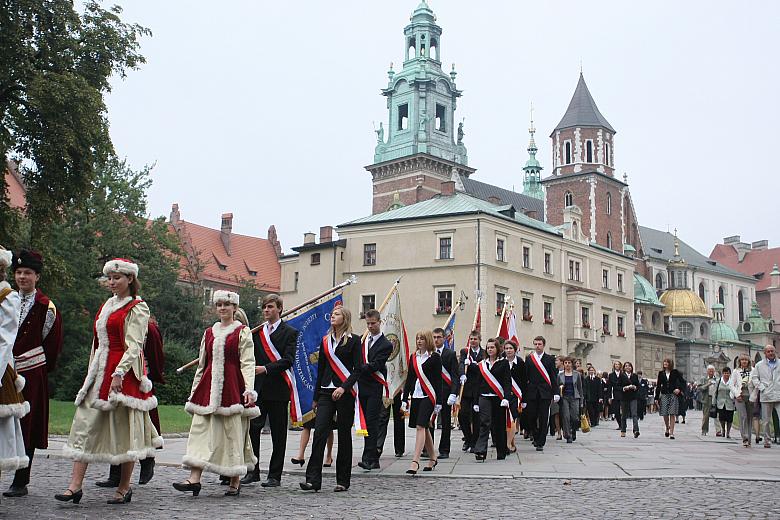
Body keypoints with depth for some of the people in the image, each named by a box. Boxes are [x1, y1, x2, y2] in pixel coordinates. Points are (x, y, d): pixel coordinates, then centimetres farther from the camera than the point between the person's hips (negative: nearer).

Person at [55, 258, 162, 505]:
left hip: (124, 372, -7)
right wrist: (92, 371, 17)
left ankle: (124, 487, 11)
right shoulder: (107, 305, 18)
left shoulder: (137, 307, -5)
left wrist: (119, 373, -22)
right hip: (99, 371, 8)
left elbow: (134, 346, -13)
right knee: (84, 425, 0)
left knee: (124, 428, 0)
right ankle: (75, 486, 0)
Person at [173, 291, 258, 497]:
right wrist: (194, 390, 17)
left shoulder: (242, 332, 1)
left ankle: (235, 482, 10)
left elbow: (248, 363, -6)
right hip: (209, 387, 5)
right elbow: (202, 364, 19)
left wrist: (249, 389, -17)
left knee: (233, 432, 0)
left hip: (232, 386, -5)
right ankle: (194, 478, -9)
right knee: (200, 429, -5)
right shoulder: (209, 332, 15)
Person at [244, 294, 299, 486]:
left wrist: (266, 368, -21)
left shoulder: (289, 332, 1)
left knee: (278, 433, 3)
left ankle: (275, 476, 10)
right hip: (258, 388, 4)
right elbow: (252, 357, 16)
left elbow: (288, 360, -10)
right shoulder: (257, 331, 15)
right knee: (252, 428, -2)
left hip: (278, 389, -4)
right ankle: (253, 472, 10)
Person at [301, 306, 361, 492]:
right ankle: (313, 479, -9)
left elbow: (358, 369, -6)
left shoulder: (354, 340, 0)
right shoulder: (325, 340, 15)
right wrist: (316, 397, 16)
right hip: (326, 392, 4)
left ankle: (343, 480, 11)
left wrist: (344, 387, -19)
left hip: (345, 392, -4)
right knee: (319, 432, -8)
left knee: (344, 435, 2)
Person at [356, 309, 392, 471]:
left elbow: (375, 365, -14)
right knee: (366, 423, 8)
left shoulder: (386, 345, -3)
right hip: (362, 386, 6)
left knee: (372, 422, -12)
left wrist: (358, 368, -21)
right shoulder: (362, 340, 15)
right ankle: (373, 459, 15)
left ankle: (369, 458, -14)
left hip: (375, 388, -6)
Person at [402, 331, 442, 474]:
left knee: (421, 427, -14)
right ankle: (433, 458, 26)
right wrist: (405, 399, 10)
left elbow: (438, 380, -5)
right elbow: (409, 379, 14)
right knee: (424, 428, 12)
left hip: (428, 396, -6)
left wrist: (439, 402, -8)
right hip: (415, 396, 6)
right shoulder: (413, 357, 13)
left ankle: (415, 461, -17)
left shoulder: (435, 357, -3)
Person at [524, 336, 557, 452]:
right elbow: (525, 377, 4)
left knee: (543, 418, -1)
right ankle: (536, 437, 26)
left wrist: (555, 393, -4)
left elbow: (553, 377, 3)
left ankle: (540, 443, 4)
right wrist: (524, 394, 0)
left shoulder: (550, 359, 6)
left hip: (545, 393, -1)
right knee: (531, 417, 2)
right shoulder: (528, 358, 7)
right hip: (532, 392, 1)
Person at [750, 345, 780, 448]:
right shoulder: (759, 365, 10)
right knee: (766, 421, 6)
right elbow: (754, 377, 9)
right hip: (766, 397, 1)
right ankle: (767, 441, 15)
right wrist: (761, 388, -3)